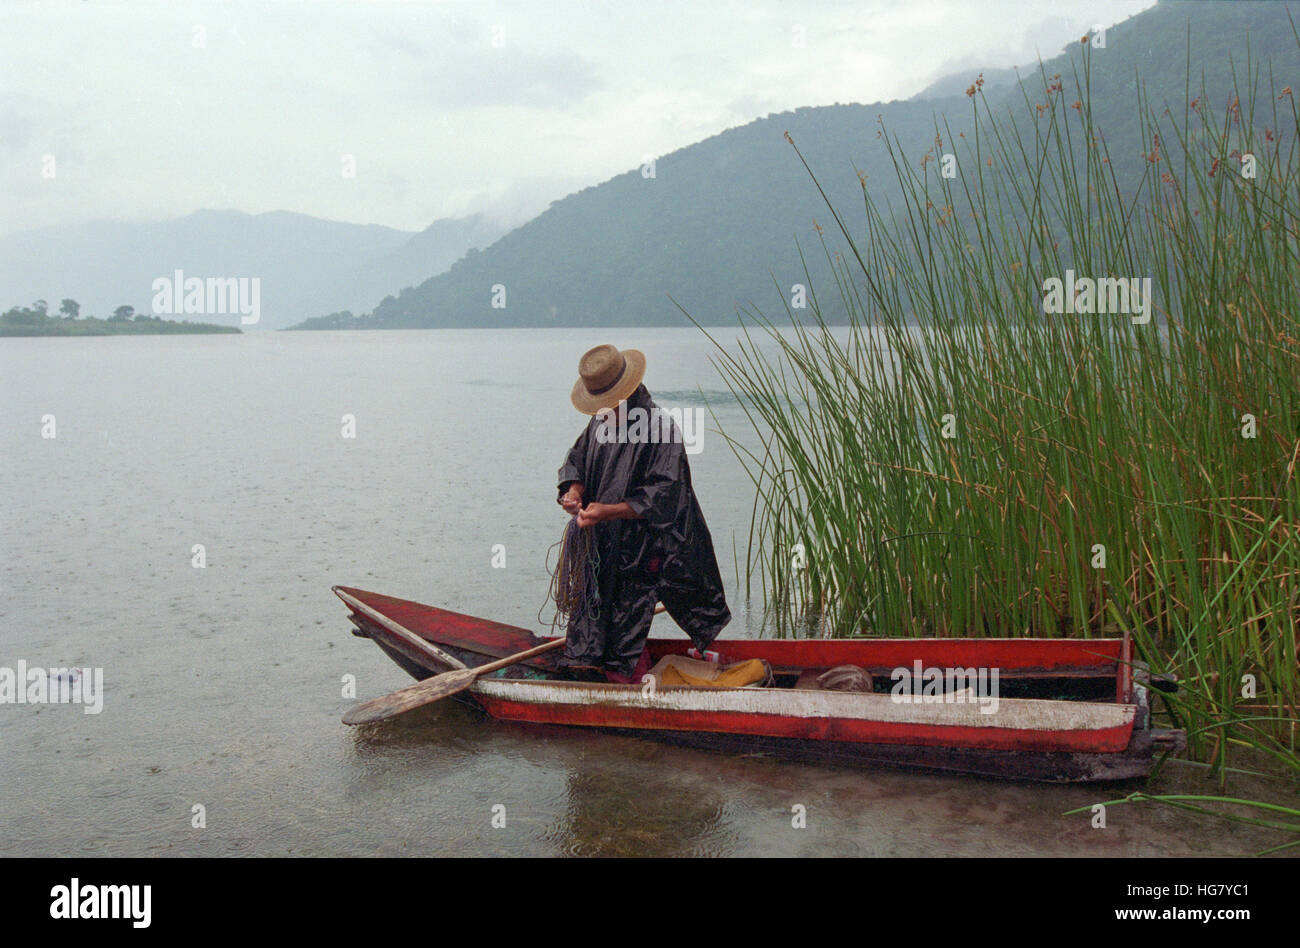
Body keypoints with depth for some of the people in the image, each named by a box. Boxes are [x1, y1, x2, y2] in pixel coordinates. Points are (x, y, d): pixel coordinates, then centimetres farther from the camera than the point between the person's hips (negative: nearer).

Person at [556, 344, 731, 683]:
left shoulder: (660, 428, -15)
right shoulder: (599, 423, 7)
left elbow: (663, 496, -19)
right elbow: (576, 460, 18)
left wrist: (608, 511, -26)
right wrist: (574, 490, -6)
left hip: (643, 553, -7)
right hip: (600, 547, 7)